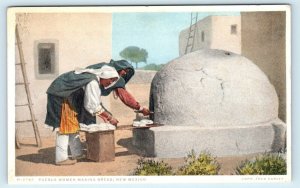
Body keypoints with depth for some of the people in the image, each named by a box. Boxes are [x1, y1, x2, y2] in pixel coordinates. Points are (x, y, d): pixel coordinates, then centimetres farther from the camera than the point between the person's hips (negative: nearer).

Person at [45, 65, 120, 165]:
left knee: (73, 125, 14)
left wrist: (105, 116, 8)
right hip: (61, 96, -11)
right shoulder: (92, 82, -22)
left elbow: (95, 103, 15)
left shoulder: (94, 79, 9)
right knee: (65, 126, -9)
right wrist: (110, 118, -16)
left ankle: (77, 154, 23)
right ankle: (61, 158, -6)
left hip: (68, 98, 11)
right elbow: (93, 106, -22)